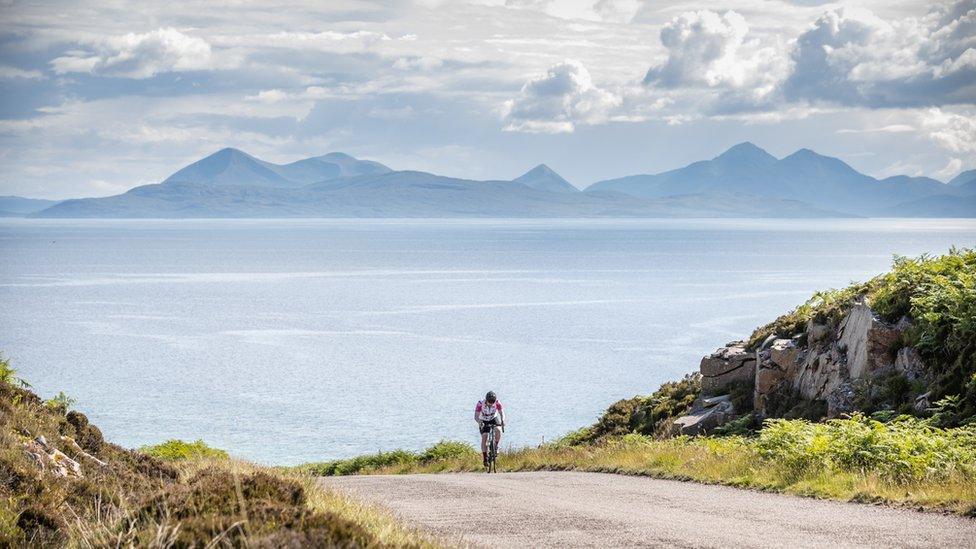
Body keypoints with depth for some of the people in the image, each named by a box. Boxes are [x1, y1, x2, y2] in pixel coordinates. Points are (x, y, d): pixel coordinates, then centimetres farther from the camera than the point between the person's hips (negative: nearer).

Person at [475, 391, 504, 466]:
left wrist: (503, 420, -43)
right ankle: (485, 458, -11)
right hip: (484, 421, -1)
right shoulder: (480, 404, -29)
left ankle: (496, 447, -7)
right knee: (484, 437, -18)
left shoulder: (497, 403, -24)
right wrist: (480, 422, -49)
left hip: (494, 419, 1)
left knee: (498, 429, -30)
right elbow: (476, 416, -29)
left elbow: (501, 412, -22)